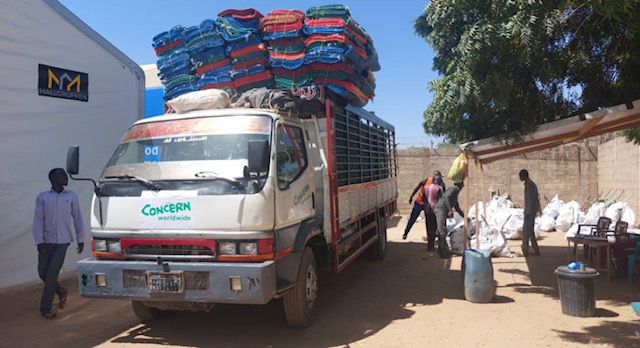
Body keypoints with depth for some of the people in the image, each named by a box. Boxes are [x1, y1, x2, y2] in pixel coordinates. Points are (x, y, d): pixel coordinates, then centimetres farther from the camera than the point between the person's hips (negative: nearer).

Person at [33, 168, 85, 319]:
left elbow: (77, 218, 6)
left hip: (63, 241, -1)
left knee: (52, 273, -8)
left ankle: (45, 308, 4)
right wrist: (39, 242, -10)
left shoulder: (71, 196, 2)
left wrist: (81, 239, 5)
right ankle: (61, 291, 30)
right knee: (42, 272, 2)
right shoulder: (42, 197, -1)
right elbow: (38, 220, -3)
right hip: (47, 241, 1)